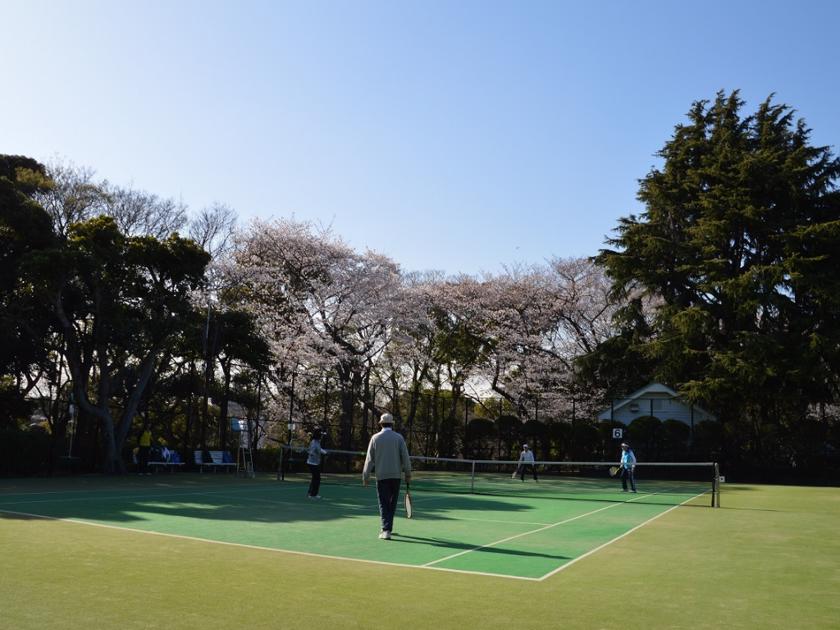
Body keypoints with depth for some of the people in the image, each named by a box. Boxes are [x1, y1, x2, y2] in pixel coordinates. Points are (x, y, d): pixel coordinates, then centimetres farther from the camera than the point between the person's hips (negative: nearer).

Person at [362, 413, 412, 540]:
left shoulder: (375, 438, -1)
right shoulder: (398, 437, -2)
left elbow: (370, 458, 1)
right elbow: (405, 457, -3)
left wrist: (366, 476, 8)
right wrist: (408, 473, 5)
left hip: (381, 476, -1)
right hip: (395, 475, 1)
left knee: (384, 504, 2)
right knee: (392, 503, 15)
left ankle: (386, 530, -10)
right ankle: (388, 527, 24)